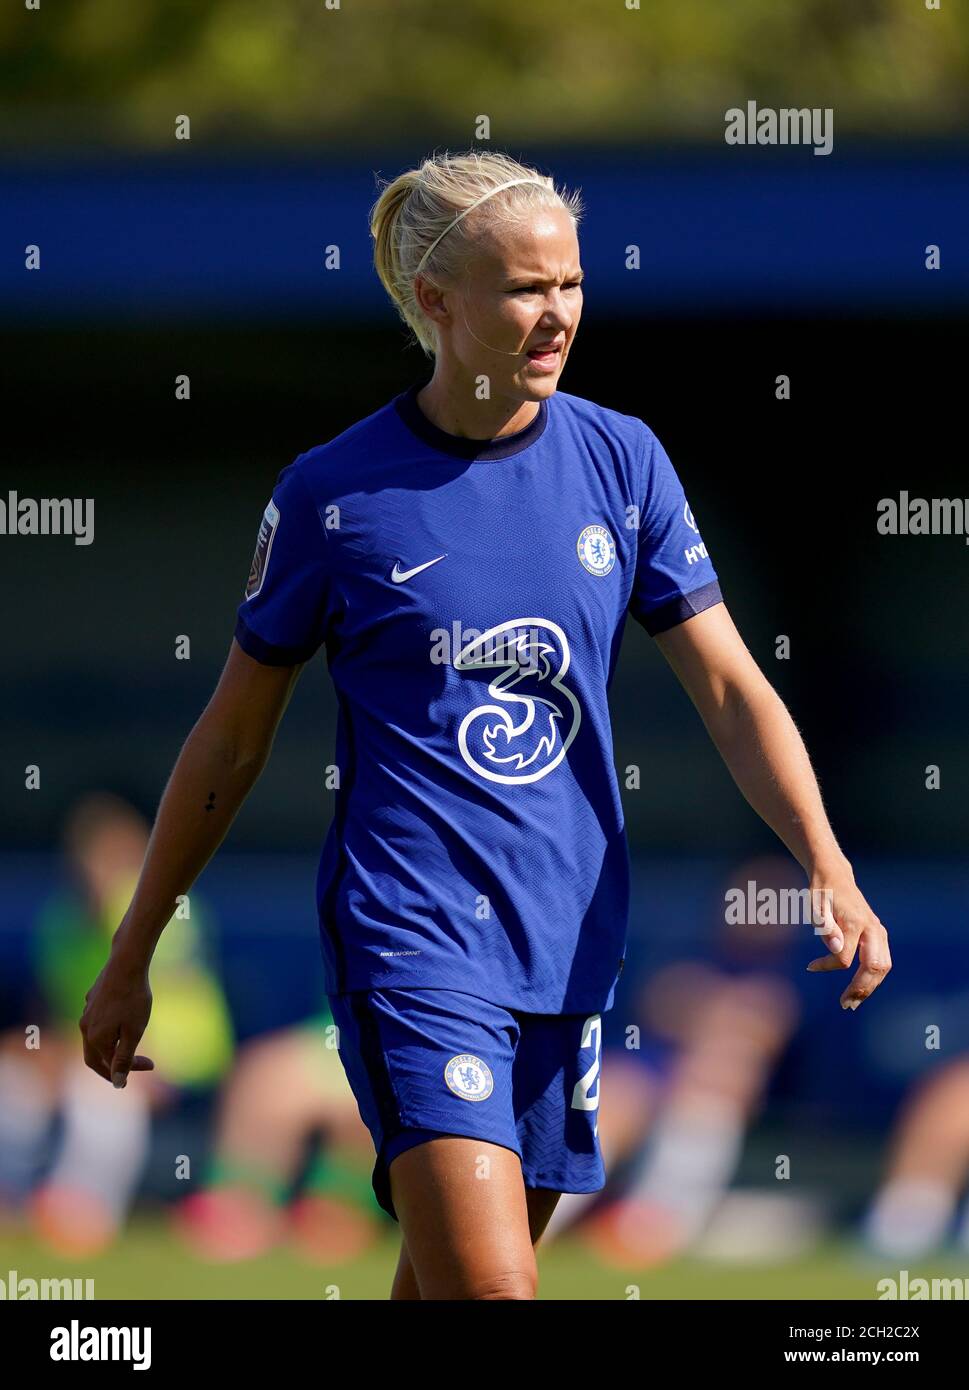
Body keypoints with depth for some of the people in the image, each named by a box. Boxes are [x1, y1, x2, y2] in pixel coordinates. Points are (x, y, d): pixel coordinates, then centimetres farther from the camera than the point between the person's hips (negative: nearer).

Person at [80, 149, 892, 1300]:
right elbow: (232, 740, 4)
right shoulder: (332, 495, -5)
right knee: (488, 1289, -18)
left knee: (443, 1284, 12)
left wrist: (830, 873, -13)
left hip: (568, 942, 4)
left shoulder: (620, 461, 4)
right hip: (410, 935, -4)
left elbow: (731, 688, 3)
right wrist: (130, 959, 8)